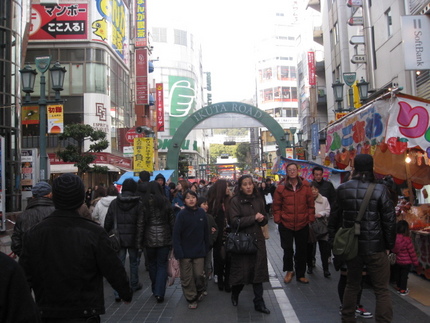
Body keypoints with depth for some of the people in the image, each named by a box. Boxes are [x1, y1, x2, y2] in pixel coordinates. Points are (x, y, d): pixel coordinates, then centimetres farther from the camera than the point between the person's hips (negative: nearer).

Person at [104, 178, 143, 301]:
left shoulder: (114, 203, -2)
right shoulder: (138, 204, -9)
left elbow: (108, 222, 1)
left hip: (118, 239, 1)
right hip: (133, 238, -1)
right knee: (134, 262, 17)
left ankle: (118, 292, 0)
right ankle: (134, 285, 31)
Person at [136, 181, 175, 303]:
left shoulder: (144, 204, -5)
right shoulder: (165, 202, -1)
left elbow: (140, 223, -5)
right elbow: (172, 221, 1)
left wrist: (139, 241, 0)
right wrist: (174, 239, 7)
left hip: (150, 238, 0)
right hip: (164, 238, 0)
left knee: (152, 264, 17)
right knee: (162, 265, 6)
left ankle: (155, 290, 28)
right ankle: (159, 293, -1)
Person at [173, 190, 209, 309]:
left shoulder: (201, 212, -1)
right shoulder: (182, 214, -11)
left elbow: (206, 231, 5)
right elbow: (176, 234, -12)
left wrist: (206, 248, 6)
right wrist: (178, 252, -16)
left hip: (199, 251, 2)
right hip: (185, 251, -2)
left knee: (199, 275, 5)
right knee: (187, 277, 6)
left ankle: (199, 292, 34)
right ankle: (191, 298, 25)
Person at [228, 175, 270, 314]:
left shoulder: (258, 199, 7)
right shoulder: (235, 201, -7)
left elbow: (265, 219, 14)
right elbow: (235, 221, -17)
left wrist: (261, 219, -9)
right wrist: (254, 218, -18)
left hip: (257, 240, 4)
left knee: (258, 270, 5)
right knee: (242, 270, 7)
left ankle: (259, 302, 17)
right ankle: (235, 294, 35)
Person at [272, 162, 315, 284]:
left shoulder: (305, 186, -1)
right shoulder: (281, 187, -5)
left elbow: (311, 204, 4)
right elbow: (276, 206, 1)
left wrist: (311, 218, 1)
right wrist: (278, 219, -4)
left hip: (303, 225, 2)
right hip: (285, 225, -2)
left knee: (302, 251, 12)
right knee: (287, 249, 2)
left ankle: (300, 275, 29)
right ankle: (289, 271, 28)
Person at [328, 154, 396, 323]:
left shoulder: (342, 189, -1)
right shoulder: (380, 190, -10)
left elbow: (334, 217, 4)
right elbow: (389, 220, -8)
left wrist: (333, 241, 14)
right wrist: (389, 245, 3)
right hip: (375, 246, -3)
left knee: (352, 284, 20)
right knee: (381, 289, 8)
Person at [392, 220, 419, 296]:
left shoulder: (394, 238, -12)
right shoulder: (407, 240, -25)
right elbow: (412, 252, -14)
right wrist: (415, 262, -1)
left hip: (398, 261, 5)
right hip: (406, 262, -5)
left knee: (399, 274, 19)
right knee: (404, 275, 7)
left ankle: (399, 288, 33)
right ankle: (403, 290, 17)